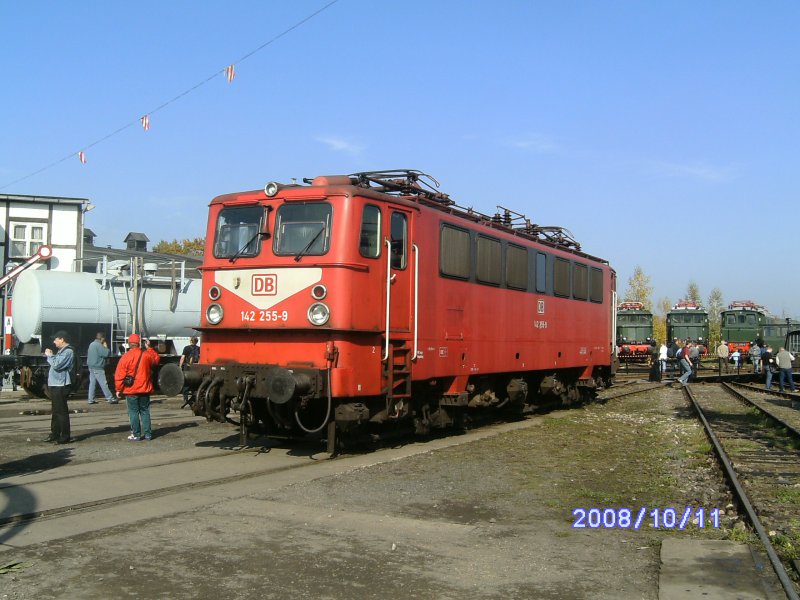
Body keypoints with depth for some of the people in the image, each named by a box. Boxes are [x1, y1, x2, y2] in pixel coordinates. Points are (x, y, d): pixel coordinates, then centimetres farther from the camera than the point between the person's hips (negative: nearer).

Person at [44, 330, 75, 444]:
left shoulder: (68, 351, -15)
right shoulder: (61, 351, 18)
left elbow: (56, 365, -23)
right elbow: (55, 364, 22)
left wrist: (49, 355, -8)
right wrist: (50, 355, 8)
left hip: (60, 385, -11)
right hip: (55, 384, 11)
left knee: (61, 411, -7)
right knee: (55, 411, 16)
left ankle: (65, 437, -3)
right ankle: (55, 434, 24)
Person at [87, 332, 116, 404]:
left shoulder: (92, 344, 15)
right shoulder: (98, 345, -15)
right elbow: (106, 354, -20)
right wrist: (106, 347, -1)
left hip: (91, 367, 9)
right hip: (97, 368, -9)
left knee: (92, 383, 9)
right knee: (103, 384, -7)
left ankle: (91, 399, 9)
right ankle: (110, 399, -4)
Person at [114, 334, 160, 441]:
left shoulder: (125, 357, -11)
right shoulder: (146, 355, -2)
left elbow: (119, 375, -10)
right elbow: (156, 359, 21)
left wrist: (119, 389, -2)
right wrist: (148, 348, 24)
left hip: (131, 391, -3)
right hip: (145, 389, 3)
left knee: (133, 412, 3)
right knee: (145, 411, 12)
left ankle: (136, 435, 4)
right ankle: (148, 434, 13)